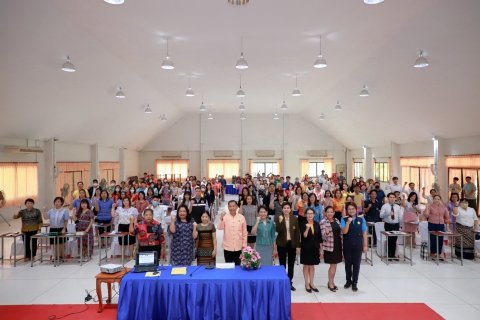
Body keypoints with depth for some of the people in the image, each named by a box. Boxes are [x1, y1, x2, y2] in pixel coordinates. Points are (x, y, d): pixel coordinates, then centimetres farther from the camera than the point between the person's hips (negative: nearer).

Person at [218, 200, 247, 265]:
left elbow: (244, 232, 5)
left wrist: (244, 244, 6)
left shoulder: (241, 217, -1)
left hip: (238, 247, 1)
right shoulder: (225, 217, -5)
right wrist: (221, 218, -31)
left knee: (238, 265, 12)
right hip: (227, 247, -1)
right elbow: (220, 228, -18)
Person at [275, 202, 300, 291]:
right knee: (282, 264, 6)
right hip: (282, 244, -2)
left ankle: (290, 283, 23)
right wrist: (280, 221, -29)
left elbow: (297, 233, 1)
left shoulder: (295, 219, 0)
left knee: (291, 265, 11)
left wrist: (298, 246, -1)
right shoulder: (278, 218, -5)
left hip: (292, 244, 2)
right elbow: (277, 230, -16)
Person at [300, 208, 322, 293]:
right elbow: (304, 236, -16)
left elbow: (319, 237, 7)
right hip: (306, 248, -3)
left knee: (312, 266, 12)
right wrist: (307, 228, -32)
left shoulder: (317, 224, 4)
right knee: (306, 266, 6)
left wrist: (320, 249, 7)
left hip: (315, 248, 3)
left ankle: (311, 283, 24)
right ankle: (307, 284, 17)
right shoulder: (302, 224, -8)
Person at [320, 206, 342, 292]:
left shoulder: (337, 220, 7)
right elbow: (324, 236, -16)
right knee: (333, 265, 1)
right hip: (329, 246, -6)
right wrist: (326, 232, -37)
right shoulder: (323, 222, -11)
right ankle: (330, 283, 17)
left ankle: (331, 282, 28)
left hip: (337, 245, 6)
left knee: (334, 265, 13)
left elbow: (341, 232, 13)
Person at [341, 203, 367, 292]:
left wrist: (365, 245, 0)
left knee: (356, 264, 7)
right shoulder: (344, 219, -5)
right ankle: (348, 281, 28)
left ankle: (354, 283, 19)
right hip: (347, 245, 0)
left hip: (358, 245, 0)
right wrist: (348, 222, -27)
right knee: (348, 263, 11)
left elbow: (364, 233, 1)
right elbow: (344, 232, -15)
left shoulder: (361, 219, -2)